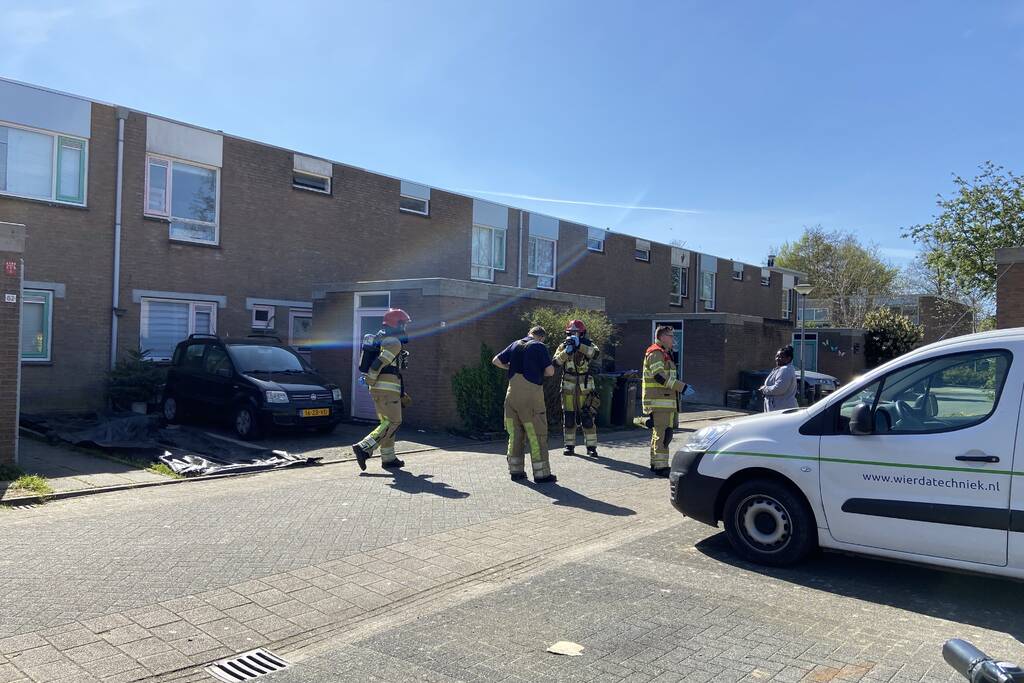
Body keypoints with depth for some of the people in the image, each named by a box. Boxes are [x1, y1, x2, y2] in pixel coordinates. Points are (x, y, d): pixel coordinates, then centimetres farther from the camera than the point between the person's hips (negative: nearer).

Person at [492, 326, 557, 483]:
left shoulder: (515, 345, 12)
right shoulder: (540, 347, -4)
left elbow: (496, 360, 15)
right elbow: (550, 371, -8)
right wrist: (538, 371, 11)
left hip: (512, 393, 6)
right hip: (531, 395, -5)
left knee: (515, 433, 12)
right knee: (537, 434, 0)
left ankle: (515, 471, 17)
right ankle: (541, 473, 2)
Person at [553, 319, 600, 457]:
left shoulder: (587, 345, 2)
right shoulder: (563, 346, 5)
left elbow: (595, 353, -21)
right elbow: (556, 362, -11)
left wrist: (579, 345, -30)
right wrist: (567, 351, -25)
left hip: (585, 388, -1)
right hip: (568, 388, 1)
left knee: (587, 418, -3)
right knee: (568, 418, 5)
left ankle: (591, 447, 5)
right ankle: (569, 446, 15)